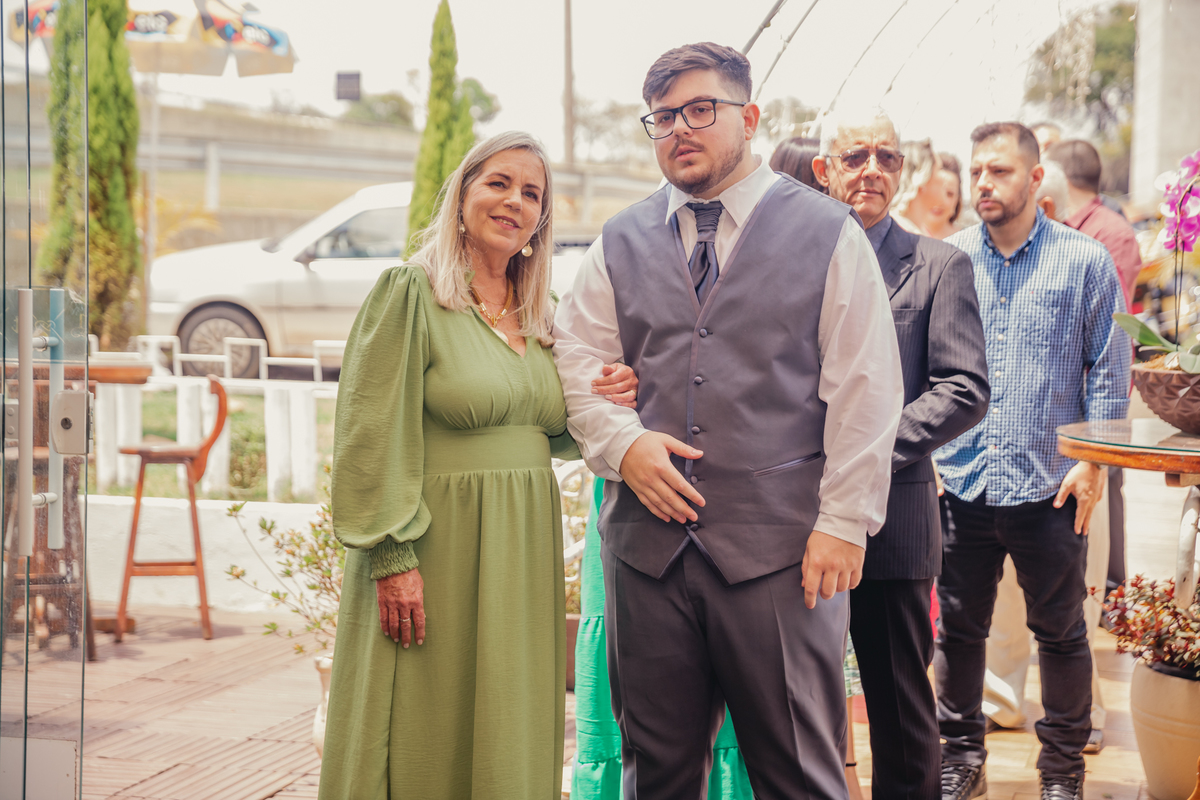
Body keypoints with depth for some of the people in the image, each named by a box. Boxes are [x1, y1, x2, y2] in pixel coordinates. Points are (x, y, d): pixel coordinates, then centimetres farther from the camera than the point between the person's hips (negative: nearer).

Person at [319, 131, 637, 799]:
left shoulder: (540, 316, 13)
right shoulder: (411, 293, -7)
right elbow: (373, 436, -12)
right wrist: (392, 557, -18)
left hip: (525, 556, 6)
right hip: (439, 549, -6)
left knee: (510, 742, 12)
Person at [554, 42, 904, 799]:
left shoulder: (828, 234, 3)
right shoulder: (621, 243, 13)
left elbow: (864, 389, -1)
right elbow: (576, 361, 13)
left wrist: (843, 523, -7)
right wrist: (622, 444, -6)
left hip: (780, 548, -3)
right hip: (648, 538, 3)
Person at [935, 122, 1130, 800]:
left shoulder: (1086, 261, 0)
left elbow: (1109, 370, 2)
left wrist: (1093, 464, -5)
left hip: (1049, 486, -2)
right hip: (961, 482, 2)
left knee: (1061, 633, 8)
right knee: (959, 629, 9)